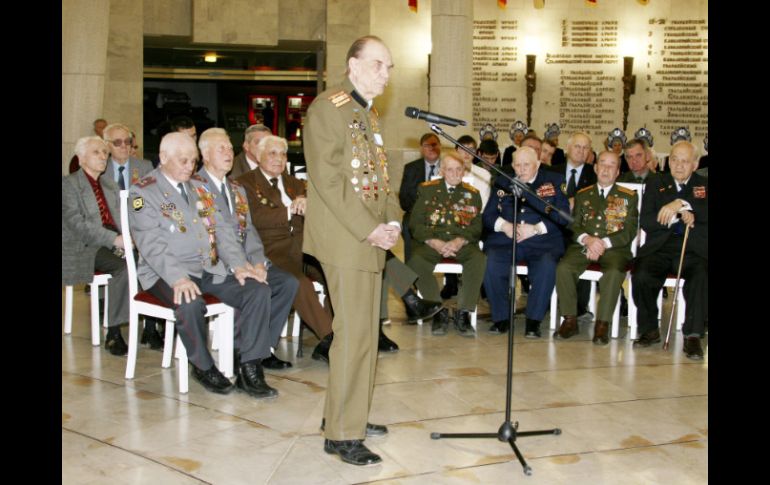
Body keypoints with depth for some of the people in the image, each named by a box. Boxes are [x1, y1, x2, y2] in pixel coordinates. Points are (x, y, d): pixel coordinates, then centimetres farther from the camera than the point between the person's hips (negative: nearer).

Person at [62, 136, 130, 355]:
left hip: (115, 242, 6)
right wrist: (114, 239, -22)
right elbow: (76, 223, -12)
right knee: (123, 267, -34)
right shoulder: (69, 184, 2)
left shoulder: (110, 185, 25)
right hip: (85, 246, -6)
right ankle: (113, 334, -25)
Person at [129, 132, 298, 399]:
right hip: (168, 274, -6)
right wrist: (178, 278, -31)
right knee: (190, 304, -36)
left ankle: (249, 369, -11)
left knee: (259, 290, -15)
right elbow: (151, 244, -15)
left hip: (212, 269, 6)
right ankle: (203, 367, -9)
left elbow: (221, 229, 13)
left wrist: (239, 264, -5)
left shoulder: (199, 186, 18)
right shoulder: (143, 192, -3)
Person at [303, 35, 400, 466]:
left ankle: (350, 415, 24)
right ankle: (341, 434, 0)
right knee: (354, 333, -8)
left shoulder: (370, 112, 19)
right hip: (346, 238, -9)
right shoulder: (328, 107, -9)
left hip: (372, 237, 9)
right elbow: (327, 179, -17)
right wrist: (369, 229, -17)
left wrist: (391, 221, 5)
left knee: (366, 331, 12)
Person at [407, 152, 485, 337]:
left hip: (462, 243, 0)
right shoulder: (427, 189, 9)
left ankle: (463, 313, -20)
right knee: (415, 261, -32)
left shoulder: (472, 194, 12)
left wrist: (460, 241, -18)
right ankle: (439, 311, -16)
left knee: (479, 258, -32)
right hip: (432, 241, 0)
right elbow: (415, 223, 2)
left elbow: (476, 227, 3)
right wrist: (433, 242, -15)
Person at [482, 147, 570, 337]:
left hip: (542, 242, -1)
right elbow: (487, 215, 14)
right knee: (491, 264, -28)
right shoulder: (502, 183, 20)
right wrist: (503, 225, -7)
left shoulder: (554, 181, 12)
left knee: (547, 267, -32)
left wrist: (536, 228, -11)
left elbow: (562, 216, 2)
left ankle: (534, 320, -17)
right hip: (505, 240, 2)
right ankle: (501, 317, -11)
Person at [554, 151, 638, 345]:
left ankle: (602, 324, -27)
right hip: (583, 245, 2)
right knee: (563, 268, -28)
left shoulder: (629, 196, 13)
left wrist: (604, 243, -14)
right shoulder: (582, 195, 20)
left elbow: (630, 232, 2)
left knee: (614, 272, -36)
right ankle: (570, 320, -17)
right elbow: (573, 226, 12)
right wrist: (587, 239, -11)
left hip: (615, 248, -2)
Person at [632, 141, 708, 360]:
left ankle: (692, 336, -25)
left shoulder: (704, 186, 16)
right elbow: (646, 222, 3)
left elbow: (705, 215, -5)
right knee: (641, 276, -29)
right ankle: (649, 330, -8)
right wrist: (679, 216, -8)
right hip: (660, 249, 1)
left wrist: (681, 204, -16)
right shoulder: (656, 185, 18)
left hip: (694, 251, -1)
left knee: (701, 277, -34)